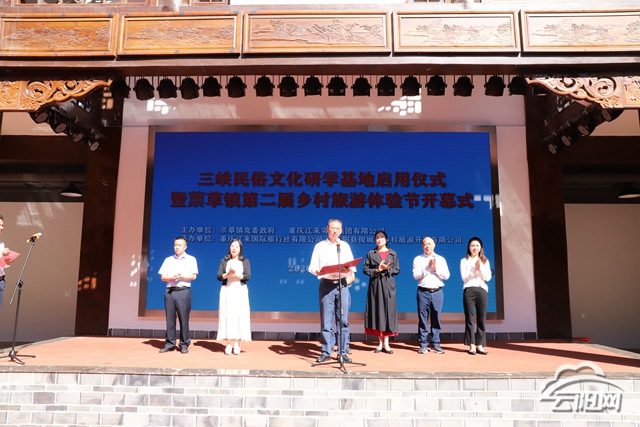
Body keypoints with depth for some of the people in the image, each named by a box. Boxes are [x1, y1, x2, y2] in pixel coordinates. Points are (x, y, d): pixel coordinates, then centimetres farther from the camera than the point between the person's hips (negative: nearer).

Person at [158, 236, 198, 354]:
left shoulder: (191, 259, 7)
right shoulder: (168, 260, 16)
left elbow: (193, 276, -1)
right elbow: (162, 277, 10)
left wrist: (181, 276, -15)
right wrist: (171, 278, -10)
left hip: (183, 291, -3)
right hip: (170, 291, 3)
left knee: (184, 319, -3)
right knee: (170, 319, 3)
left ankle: (184, 345, 5)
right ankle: (170, 344, 11)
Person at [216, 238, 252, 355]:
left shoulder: (245, 261, 8)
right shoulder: (224, 261, 10)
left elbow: (247, 276, -4)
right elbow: (219, 276, 0)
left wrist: (236, 274, -17)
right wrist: (227, 274, -18)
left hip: (240, 291, -1)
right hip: (227, 291, 1)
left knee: (239, 316, -5)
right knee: (227, 315, -3)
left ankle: (237, 344, -1)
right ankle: (229, 344, 1)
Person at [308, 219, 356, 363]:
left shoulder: (345, 246, 14)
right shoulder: (320, 246, 7)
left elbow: (352, 267, 11)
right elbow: (312, 267, 2)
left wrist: (348, 280, -6)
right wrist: (318, 272, -19)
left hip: (342, 285, 2)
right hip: (326, 285, -2)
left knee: (343, 320, 3)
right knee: (326, 320, 0)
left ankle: (343, 352, 10)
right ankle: (326, 352, 8)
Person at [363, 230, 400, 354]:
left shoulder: (393, 254, 10)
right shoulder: (371, 253, 8)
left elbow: (397, 270, 6)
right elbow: (365, 269, 2)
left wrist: (387, 268, -11)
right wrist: (377, 270, -11)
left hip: (388, 285, 0)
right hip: (375, 285, 0)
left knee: (388, 311, -3)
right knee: (376, 311, -1)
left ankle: (386, 343, 2)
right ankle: (380, 343, 7)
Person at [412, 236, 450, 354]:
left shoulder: (441, 259, 12)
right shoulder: (418, 259, 7)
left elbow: (446, 276, 4)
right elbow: (416, 275, -5)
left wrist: (436, 268, -7)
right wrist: (428, 267, -11)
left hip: (437, 292, 2)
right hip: (423, 292, -2)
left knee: (436, 319, 4)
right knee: (422, 319, 0)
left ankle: (436, 344, 12)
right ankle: (423, 345, 6)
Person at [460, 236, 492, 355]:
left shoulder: (485, 261, 15)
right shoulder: (464, 261, 8)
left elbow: (488, 277, 4)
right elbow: (464, 278, -2)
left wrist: (480, 268, -9)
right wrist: (474, 269, -12)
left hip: (482, 290, 2)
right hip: (469, 290, -2)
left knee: (482, 319, 1)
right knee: (470, 319, -3)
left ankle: (480, 345, 7)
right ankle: (472, 345, 1)